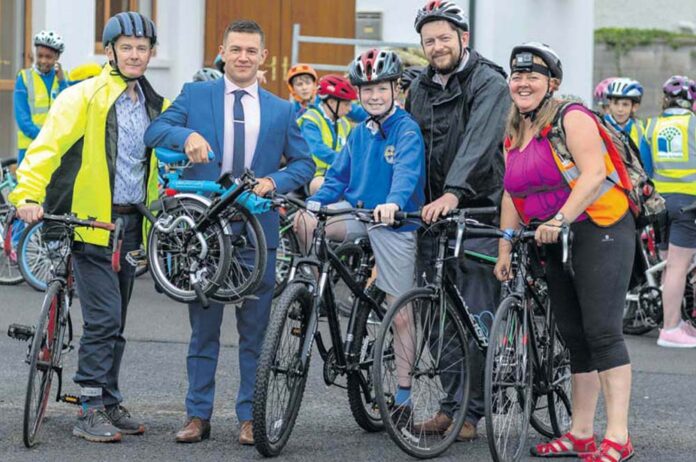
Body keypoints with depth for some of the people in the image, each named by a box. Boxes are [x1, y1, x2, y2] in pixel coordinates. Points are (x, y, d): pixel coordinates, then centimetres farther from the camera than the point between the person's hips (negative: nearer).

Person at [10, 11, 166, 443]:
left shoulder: (155, 106, 13)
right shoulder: (85, 97, -8)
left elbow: (159, 160, 25)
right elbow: (47, 145, -17)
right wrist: (29, 193, -30)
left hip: (131, 224, 6)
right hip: (91, 221, -6)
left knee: (114, 323, 12)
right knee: (103, 318, -12)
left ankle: (109, 403, 20)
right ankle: (91, 411, -6)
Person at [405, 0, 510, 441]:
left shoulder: (489, 83, -8)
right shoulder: (421, 88, 13)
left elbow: (479, 141, -22)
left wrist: (453, 192, -35)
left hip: (479, 210, -6)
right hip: (433, 211, 6)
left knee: (477, 316, -5)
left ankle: (469, 412, 0)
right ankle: (450, 404, 13)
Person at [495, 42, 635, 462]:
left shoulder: (572, 119, -9)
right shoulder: (515, 134, 14)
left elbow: (593, 173, -22)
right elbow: (512, 195, 14)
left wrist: (560, 219, -32)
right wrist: (504, 250, 7)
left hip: (599, 231, -8)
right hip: (555, 241, 8)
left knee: (602, 332, -14)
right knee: (575, 337, 8)